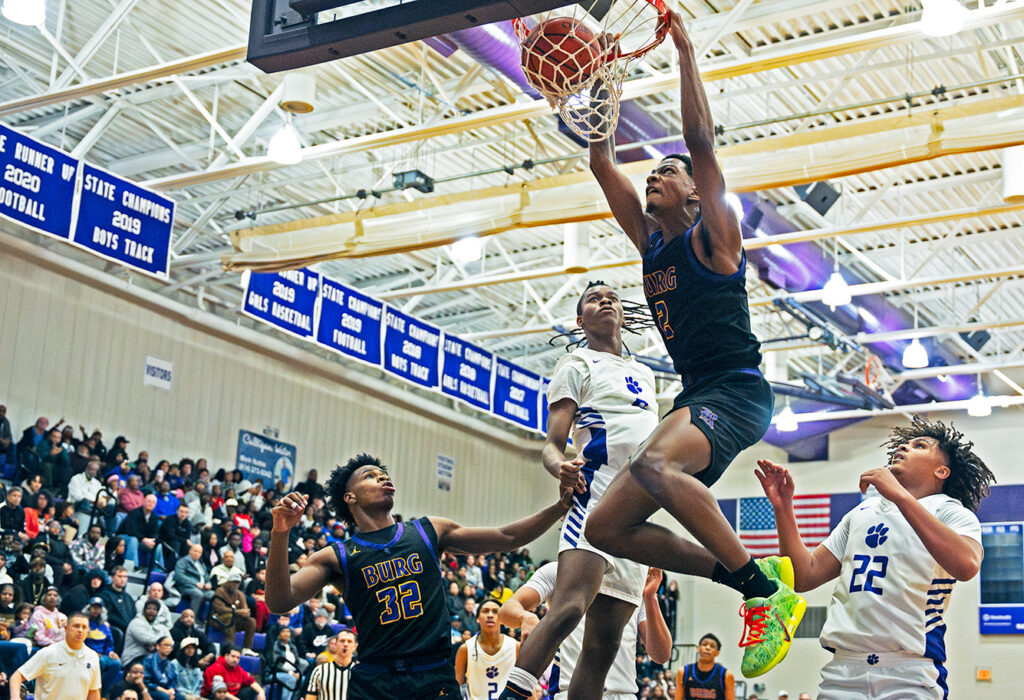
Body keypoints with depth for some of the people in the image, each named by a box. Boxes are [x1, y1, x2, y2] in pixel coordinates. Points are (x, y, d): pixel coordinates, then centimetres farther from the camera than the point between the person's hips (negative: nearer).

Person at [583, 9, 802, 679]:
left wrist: (685, 50, -11)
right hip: (695, 396, 8)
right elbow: (602, 160, 16)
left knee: (655, 465, -38)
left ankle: (770, 594, -26)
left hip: (738, 391, -8)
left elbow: (702, 144, -12)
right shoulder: (649, 239, 18)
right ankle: (742, 578, 4)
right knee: (606, 527, -2)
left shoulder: (713, 235, 0)